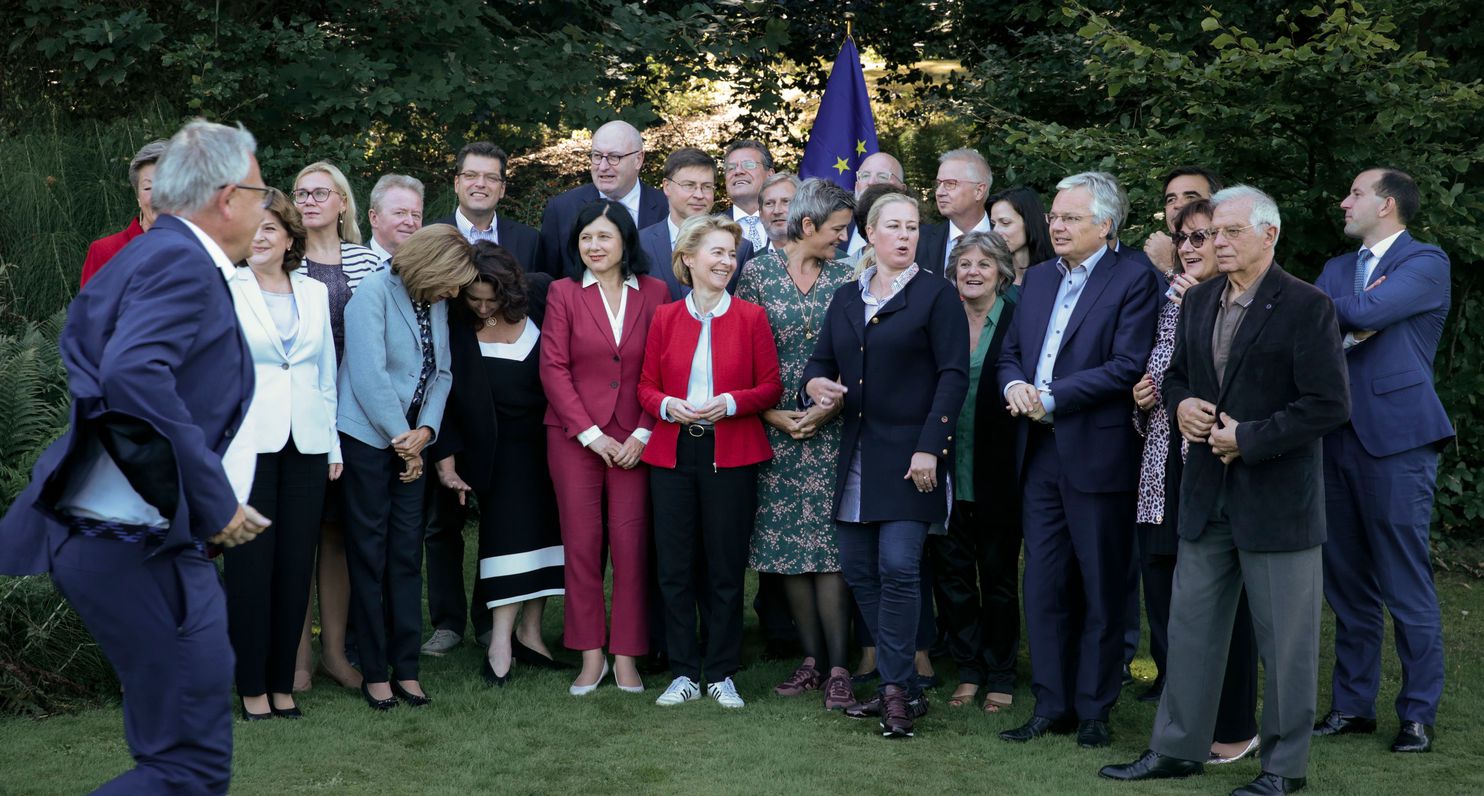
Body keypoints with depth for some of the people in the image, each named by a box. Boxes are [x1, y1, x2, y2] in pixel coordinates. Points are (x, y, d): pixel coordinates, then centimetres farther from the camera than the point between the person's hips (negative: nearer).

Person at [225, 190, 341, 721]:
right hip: (247, 443, -3)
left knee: (296, 567, 4)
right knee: (251, 565, -1)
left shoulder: (315, 293, 12)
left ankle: (283, 682, 14)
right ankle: (252, 686, 10)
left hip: (306, 446, 3)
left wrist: (333, 445, 12)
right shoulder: (224, 291, 1)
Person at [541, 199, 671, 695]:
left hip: (634, 441, 0)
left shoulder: (654, 293, 4)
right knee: (581, 543, 3)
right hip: (574, 438, 0)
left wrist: (643, 433, -6)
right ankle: (591, 655, 11)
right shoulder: (564, 293, 3)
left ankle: (626, 656, 8)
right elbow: (553, 369, -1)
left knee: (632, 546, -1)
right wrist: (591, 434, -7)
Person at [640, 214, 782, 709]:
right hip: (673, 452, 2)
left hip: (732, 455, -1)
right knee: (675, 566, 3)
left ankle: (722, 675, 14)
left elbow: (771, 387, 2)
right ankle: (684, 673, 14)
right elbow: (646, 385, 9)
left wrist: (730, 402, -14)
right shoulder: (665, 318, 7)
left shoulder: (751, 317, 3)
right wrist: (668, 405, -11)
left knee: (726, 567, 3)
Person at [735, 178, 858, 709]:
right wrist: (770, 413, -7)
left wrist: (830, 407, -10)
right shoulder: (756, 273, 1)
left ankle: (838, 666, -4)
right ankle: (812, 658, 13)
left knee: (829, 545, -6)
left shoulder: (845, 279, 5)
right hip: (774, 427, 0)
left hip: (830, 428, 0)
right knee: (786, 545, 3)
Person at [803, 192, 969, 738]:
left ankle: (896, 689, -4)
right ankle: (899, 684, 16)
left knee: (898, 567, -12)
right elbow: (821, 361, 19)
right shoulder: (846, 299, 15)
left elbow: (954, 375, -6)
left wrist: (929, 447, -15)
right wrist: (815, 383, -7)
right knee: (859, 571, 5)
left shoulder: (935, 295, -1)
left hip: (910, 456, -6)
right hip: (856, 457, 6)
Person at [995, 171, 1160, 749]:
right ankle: (1051, 706, 18)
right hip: (1040, 452, 6)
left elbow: (1127, 367, -16)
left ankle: (1094, 711, 15)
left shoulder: (1133, 281, -6)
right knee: (1043, 585, 9)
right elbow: (1011, 350, 17)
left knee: (1101, 591, 5)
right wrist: (1014, 386, -6)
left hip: (1097, 454, -6)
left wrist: (1051, 398, -17)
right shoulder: (1038, 278, 14)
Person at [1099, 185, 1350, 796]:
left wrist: (1248, 439, -17)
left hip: (1277, 498, -6)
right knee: (1191, 626, 12)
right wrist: (1181, 404, -1)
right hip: (1207, 494, 7)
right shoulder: (1199, 301, 9)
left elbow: (1329, 406, -16)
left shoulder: (1306, 306, -12)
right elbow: (1177, 374, 22)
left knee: (1285, 641, 4)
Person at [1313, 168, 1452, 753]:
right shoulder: (1337, 268, 18)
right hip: (1339, 439, 7)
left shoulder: (1425, 263, -3)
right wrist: (1348, 322, -13)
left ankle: (1418, 714, 8)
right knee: (1347, 583, 11)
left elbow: (1366, 313, -18)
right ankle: (1353, 705, 21)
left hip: (1396, 438, -7)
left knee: (1407, 585, -2)